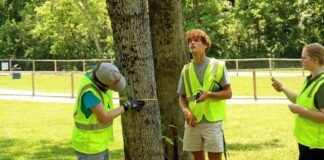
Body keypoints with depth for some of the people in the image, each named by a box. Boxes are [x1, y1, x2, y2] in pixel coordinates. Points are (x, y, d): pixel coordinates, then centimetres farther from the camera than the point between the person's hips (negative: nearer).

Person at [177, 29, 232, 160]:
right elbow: (182, 97, 13)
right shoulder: (186, 69, 8)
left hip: (213, 121, -4)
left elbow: (228, 93, -2)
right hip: (193, 122, 4)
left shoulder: (218, 65, -2)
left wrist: (209, 94, -19)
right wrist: (185, 110, -8)